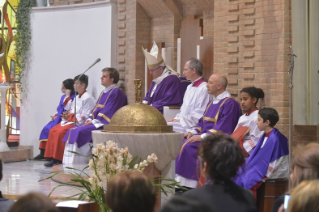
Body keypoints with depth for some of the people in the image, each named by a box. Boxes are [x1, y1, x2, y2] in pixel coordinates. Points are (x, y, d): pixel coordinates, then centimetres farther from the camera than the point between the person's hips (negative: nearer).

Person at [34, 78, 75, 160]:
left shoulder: (73, 97, -10)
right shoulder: (63, 97, 18)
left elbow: (68, 108, -22)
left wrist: (67, 95, -19)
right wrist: (55, 115, 5)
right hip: (58, 119, 9)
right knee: (46, 129, -6)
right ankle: (43, 153, -5)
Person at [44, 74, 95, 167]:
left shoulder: (87, 98, -10)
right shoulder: (77, 97, 20)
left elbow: (85, 116, -16)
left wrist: (71, 116, -16)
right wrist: (67, 115, 1)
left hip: (78, 123, -10)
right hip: (70, 121, 10)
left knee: (60, 132, -27)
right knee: (53, 131, -5)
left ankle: (59, 159, -20)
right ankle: (53, 158, -8)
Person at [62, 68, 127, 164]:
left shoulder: (116, 93, -10)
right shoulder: (103, 93, 20)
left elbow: (109, 112, -17)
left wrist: (94, 121, -17)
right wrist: (90, 119, 1)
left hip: (105, 125, -10)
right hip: (96, 122, 10)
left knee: (80, 132, -25)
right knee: (72, 131, -2)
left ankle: (78, 164, -21)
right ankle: (69, 163, -7)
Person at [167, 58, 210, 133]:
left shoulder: (204, 89, -12)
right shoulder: (190, 87, 20)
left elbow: (199, 115, -17)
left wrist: (180, 120, -14)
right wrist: (176, 119, 6)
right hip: (182, 122, 9)